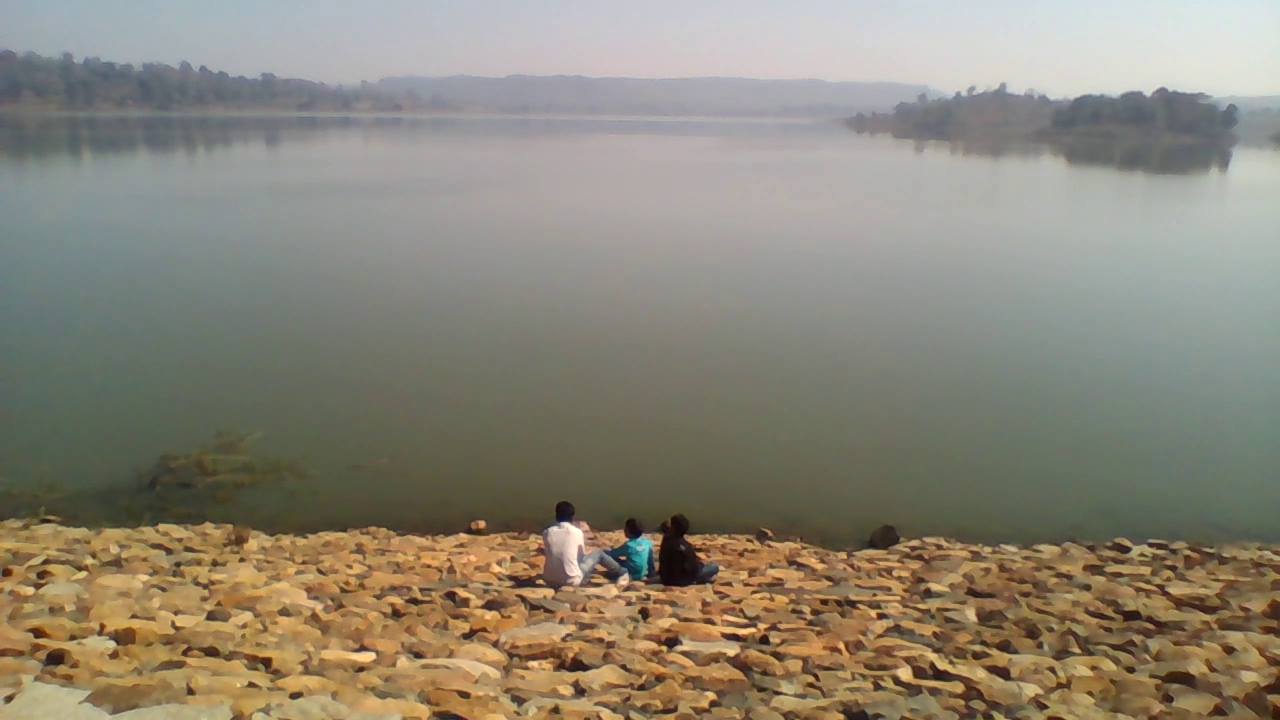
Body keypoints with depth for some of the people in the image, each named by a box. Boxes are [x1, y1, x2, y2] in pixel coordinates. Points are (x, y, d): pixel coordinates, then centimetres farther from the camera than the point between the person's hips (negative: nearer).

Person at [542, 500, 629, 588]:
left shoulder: (547, 532, -3)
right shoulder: (576, 532, -8)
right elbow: (583, 554, 8)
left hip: (550, 581, 3)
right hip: (572, 580, -3)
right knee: (599, 553, 17)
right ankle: (622, 574, 35)